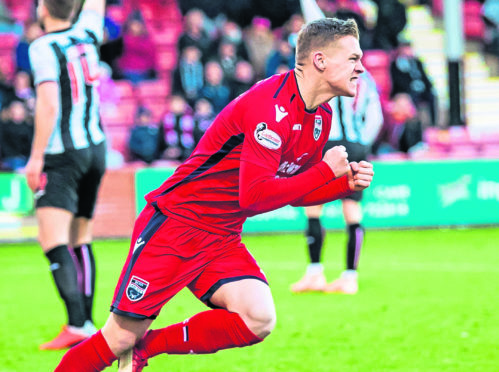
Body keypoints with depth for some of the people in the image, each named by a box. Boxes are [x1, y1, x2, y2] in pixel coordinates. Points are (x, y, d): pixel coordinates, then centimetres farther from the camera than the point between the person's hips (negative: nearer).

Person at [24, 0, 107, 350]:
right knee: (80, 240, 15)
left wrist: (37, 157, -16)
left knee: (53, 240, -14)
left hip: (62, 154, -7)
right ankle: (87, 322, 16)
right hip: (96, 149, 7)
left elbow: (48, 105, -19)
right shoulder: (87, 35, 6)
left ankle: (77, 324, -27)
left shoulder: (43, 48, -11)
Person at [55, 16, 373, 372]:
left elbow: (292, 192, 18)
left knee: (259, 320, -17)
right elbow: (253, 196, -28)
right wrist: (326, 171, -20)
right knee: (120, 337, -8)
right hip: (176, 225, -8)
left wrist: (345, 184, 0)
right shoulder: (271, 105, -22)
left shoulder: (321, 116, 6)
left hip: (223, 240, 8)